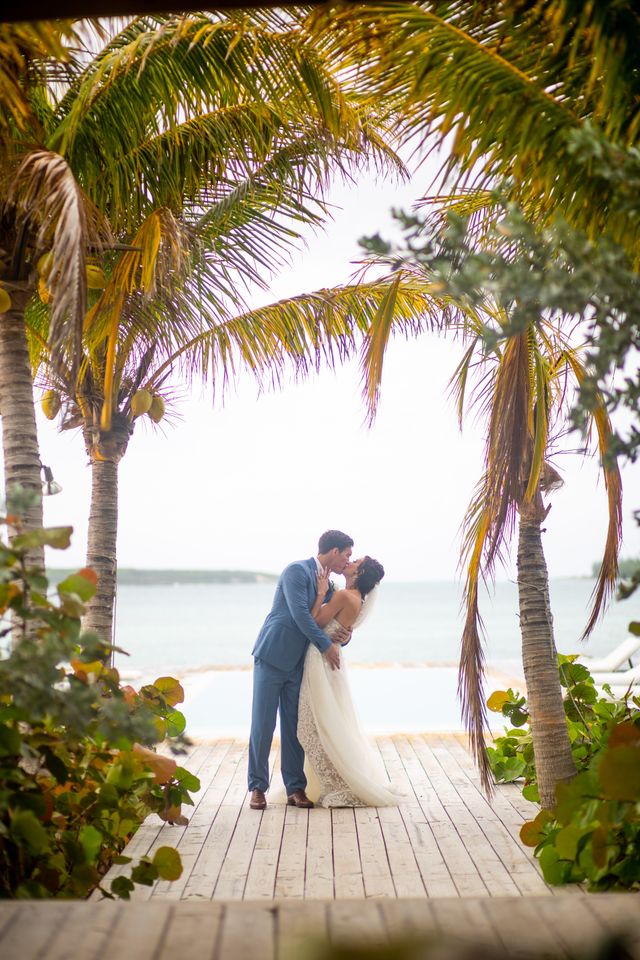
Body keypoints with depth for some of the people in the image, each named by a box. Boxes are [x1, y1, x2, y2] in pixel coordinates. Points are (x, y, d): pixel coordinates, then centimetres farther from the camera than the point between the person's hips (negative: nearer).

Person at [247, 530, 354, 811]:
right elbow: (299, 613, -21)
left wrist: (343, 637, -4)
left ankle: (295, 788, 12)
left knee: (294, 727, 6)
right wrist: (325, 645, -19)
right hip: (272, 657, -7)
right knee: (262, 724, -1)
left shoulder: (328, 586, 13)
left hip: (298, 663, 7)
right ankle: (257, 787, 7)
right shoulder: (297, 570, -11)